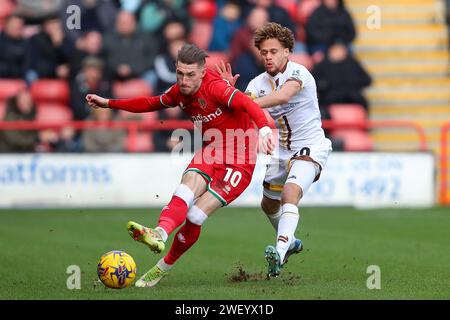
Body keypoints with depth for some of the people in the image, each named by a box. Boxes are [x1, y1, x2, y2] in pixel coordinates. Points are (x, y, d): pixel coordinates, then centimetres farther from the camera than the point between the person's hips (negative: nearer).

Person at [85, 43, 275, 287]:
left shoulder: (215, 87, -21)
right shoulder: (179, 92, 3)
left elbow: (247, 104, -37)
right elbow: (152, 104, 23)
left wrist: (264, 129, -58)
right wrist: (109, 103, 24)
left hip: (238, 163, -6)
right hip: (209, 154, 6)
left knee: (195, 215, -15)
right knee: (185, 192, -27)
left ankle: (164, 267, -1)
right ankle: (161, 234, -52)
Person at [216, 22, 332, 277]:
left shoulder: (299, 73, -18)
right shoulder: (258, 83, 0)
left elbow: (283, 96, -39)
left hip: (310, 149, -8)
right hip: (282, 151, 8)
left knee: (290, 195, -30)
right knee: (269, 204, 21)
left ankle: (280, 251, -43)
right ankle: (290, 242, 49)